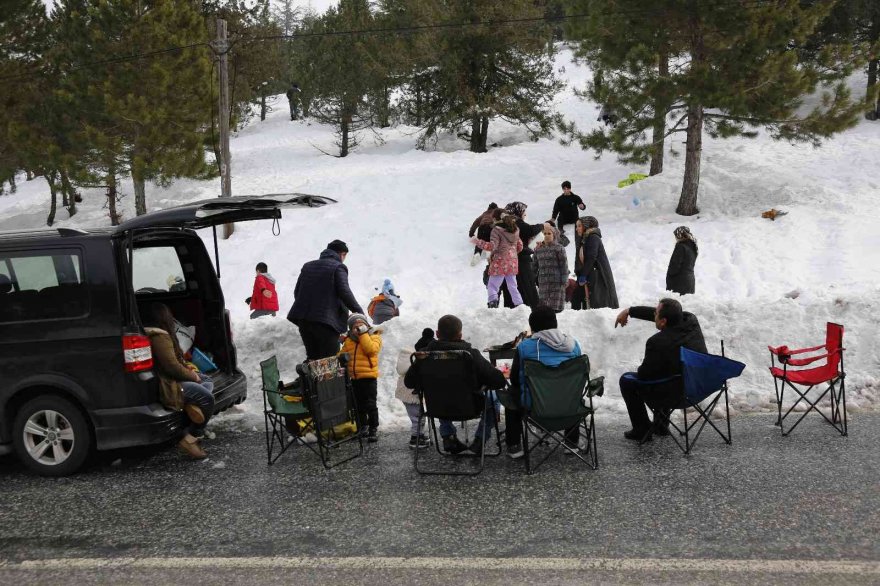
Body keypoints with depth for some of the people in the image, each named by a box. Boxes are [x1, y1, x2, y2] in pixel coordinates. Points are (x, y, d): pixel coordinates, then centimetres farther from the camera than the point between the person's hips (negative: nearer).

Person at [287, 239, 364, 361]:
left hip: (303, 319, 6)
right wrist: (358, 311, -5)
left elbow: (297, 291, 20)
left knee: (312, 356, 15)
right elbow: (344, 292, -11)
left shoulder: (307, 266, 19)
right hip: (326, 320, -6)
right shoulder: (338, 267, -1)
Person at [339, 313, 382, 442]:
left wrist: (363, 334, -20)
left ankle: (373, 429, 5)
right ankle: (363, 426, 30)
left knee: (370, 405, -3)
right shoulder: (348, 340, 10)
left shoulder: (373, 337, -3)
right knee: (359, 405, 16)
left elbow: (371, 349, -22)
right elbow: (342, 354, 18)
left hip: (368, 376, -5)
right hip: (354, 377, 6)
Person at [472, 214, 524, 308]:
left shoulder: (497, 230, -10)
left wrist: (477, 241, -13)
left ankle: (493, 303, -24)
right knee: (513, 287, 17)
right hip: (513, 262, 6)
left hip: (500, 262, -6)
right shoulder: (516, 231, 10)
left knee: (492, 286, -5)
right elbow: (520, 247, 17)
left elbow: (492, 246, -19)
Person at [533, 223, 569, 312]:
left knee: (555, 306, -8)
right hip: (543, 283, 5)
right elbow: (535, 265, 20)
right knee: (543, 305, 3)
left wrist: (564, 281, -9)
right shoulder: (538, 249, 13)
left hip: (556, 282, -5)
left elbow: (564, 265, -5)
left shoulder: (559, 248, -2)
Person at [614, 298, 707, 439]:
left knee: (626, 380, 10)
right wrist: (629, 311, 19)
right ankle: (660, 426, 40)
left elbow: (644, 374, -12)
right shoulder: (691, 321, -6)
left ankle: (642, 430, 18)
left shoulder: (657, 343, -27)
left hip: (677, 396, -8)